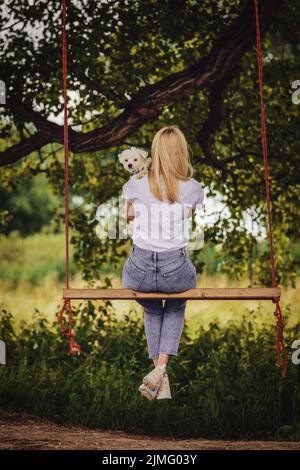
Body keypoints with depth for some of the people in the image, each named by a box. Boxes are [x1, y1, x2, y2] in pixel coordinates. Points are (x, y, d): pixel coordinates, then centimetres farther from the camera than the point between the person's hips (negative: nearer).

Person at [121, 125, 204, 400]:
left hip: (140, 271, 1)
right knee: (176, 308, 33)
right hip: (177, 270, 0)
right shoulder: (193, 188, -2)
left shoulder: (136, 184, -2)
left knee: (152, 310, 32)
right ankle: (160, 369, 12)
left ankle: (162, 380, 24)